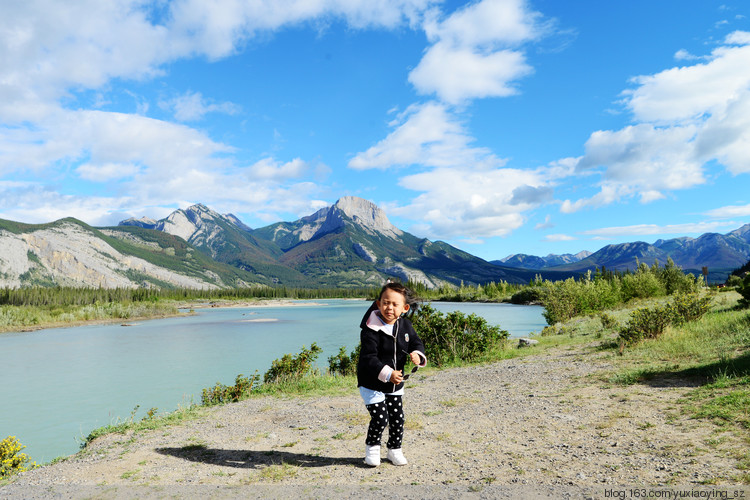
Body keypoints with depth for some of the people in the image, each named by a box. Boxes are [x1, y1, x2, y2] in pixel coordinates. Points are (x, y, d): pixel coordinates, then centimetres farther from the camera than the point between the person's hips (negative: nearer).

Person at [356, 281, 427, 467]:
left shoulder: (405, 325, -3)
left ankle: (394, 450, 33)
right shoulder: (371, 329, -23)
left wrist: (417, 355, -17)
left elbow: (416, 343, 7)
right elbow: (368, 358, -26)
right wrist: (387, 374, -37)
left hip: (395, 384, 6)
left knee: (397, 417, 11)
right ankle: (372, 448, 19)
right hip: (372, 384, -6)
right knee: (380, 418, -8)